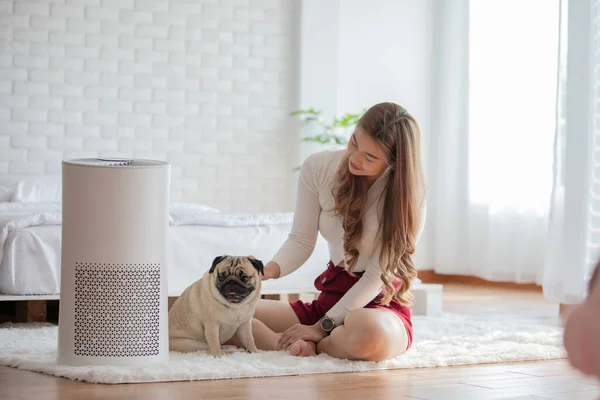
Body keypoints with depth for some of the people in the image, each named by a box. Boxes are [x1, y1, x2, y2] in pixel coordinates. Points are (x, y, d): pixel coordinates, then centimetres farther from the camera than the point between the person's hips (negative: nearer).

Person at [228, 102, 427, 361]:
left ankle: (310, 344, -13)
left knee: (370, 335, -44)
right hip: (330, 297, 4)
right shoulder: (319, 168, -5)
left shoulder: (408, 196, -15)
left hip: (382, 305, -4)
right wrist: (269, 270, -25)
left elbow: (378, 276, -16)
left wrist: (322, 327, -19)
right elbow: (301, 240, -3)